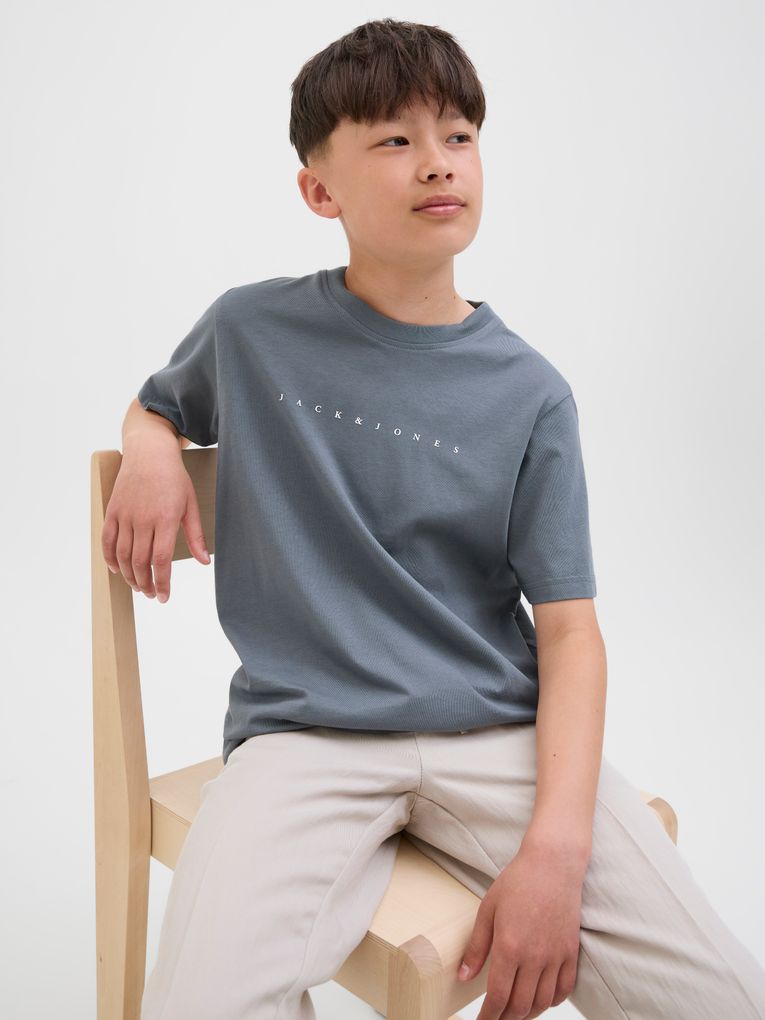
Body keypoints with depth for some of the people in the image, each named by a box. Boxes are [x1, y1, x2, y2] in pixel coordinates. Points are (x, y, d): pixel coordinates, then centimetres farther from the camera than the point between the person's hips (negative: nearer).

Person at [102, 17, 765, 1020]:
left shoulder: (529, 393, 2)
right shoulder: (251, 330, 5)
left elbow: (570, 631, -1)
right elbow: (154, 404, 27)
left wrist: (556, 846, -14)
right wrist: (151, 452, 1)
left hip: (497, 729, 2)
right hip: (306, 732, 0)